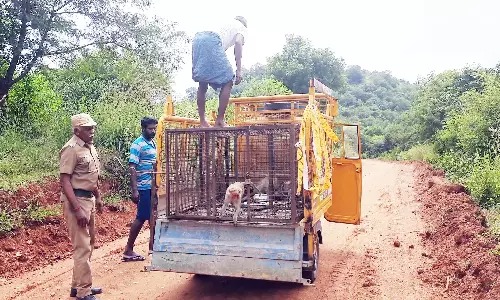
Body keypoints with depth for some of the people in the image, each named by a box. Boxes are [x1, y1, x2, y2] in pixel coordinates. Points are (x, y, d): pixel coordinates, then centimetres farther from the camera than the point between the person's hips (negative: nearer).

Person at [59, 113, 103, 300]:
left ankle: (78, 285, 31)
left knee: (88, 243, 17)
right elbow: (64, 181, -19)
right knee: (82, 247, -5)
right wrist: (77, 209, -24)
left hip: (89, 198, 10)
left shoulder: (90, 147, 10)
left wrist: (98, 198, 21)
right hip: (76, 200, -10)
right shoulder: (71, 149, -16)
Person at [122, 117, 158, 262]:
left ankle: (152, 244, 25)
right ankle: (128, 250, 7)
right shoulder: (138, 145, -11)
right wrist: (134, 190, -21)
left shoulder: (154, 143, 13)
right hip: (144, 187, -8)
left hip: (153, 186, 8)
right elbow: (132, 168, -16)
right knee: (141, 217, -3)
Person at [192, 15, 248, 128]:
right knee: (227, 82, 2)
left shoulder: (226, 24, 42)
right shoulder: (242, 28, 24)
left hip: (197, 39, 7)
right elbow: (238, 42, 2)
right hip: (211, 42, -7)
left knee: (202, 84, 15)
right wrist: (238, 70, -4)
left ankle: (202, 122, 18)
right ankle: (219, 121, -1)